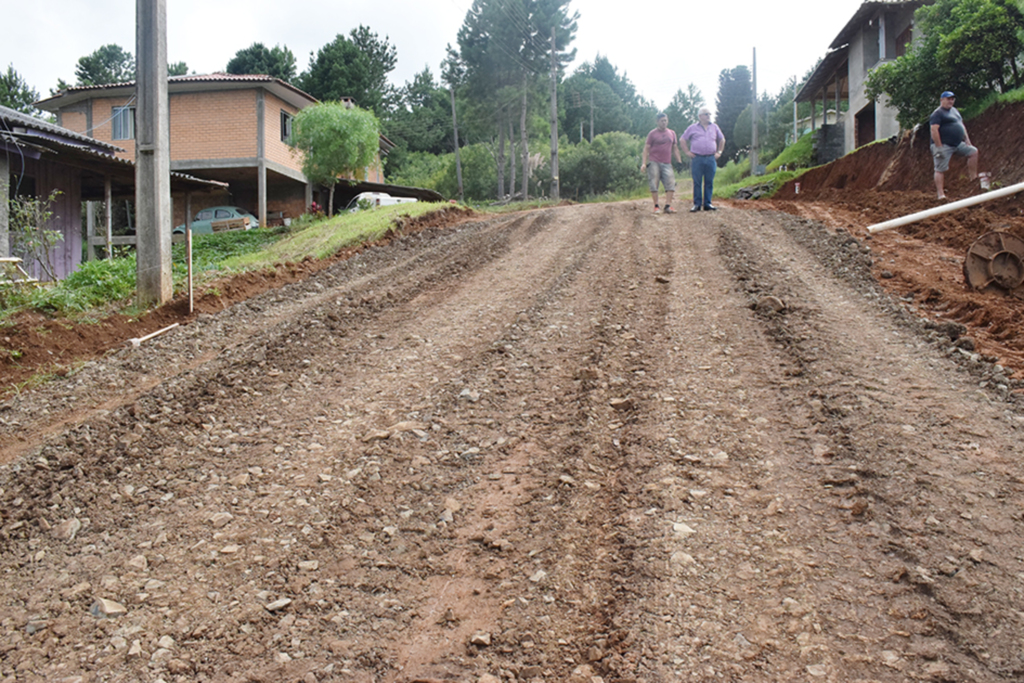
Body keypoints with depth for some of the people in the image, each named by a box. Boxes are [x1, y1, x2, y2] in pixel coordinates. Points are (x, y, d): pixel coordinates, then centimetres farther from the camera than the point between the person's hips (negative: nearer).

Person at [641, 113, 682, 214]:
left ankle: (668, 206, -7)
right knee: (654, 185, -4)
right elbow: (646, 148, 1)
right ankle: (656, 206, 3)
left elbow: (675, 148, 22)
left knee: (671, 184, -8)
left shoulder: (672, 133, 16)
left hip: (667, 163, 3)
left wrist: (679, 161, 15)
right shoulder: (652, 133, 4)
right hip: (654, 163, -3)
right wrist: (644, 163, -9)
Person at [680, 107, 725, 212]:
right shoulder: (693, 127, 7)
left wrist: (719, 152, 16)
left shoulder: (714, 127, 15)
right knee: (697, 182, -2)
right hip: (697, 159, -2)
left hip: (711, 159, 2)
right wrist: (687, 152, 3)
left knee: (709, 182, 2)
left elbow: (722, 140, 27)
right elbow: (682, 140, 11)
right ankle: (697, 204, 3)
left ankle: (707, 204, 7)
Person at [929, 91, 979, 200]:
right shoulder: (937, 113, -11)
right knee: (940, 170, -7)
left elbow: (961, 125, 26)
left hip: (958, 144, 9)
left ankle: (973, 177, 9)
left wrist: (966, 139, 16)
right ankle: (940, 194, -7)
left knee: (974, 152, 6)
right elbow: (934, 130, -21)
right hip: (944, 146, -9)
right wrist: (939, 147, -26)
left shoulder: (954, 110, 19)